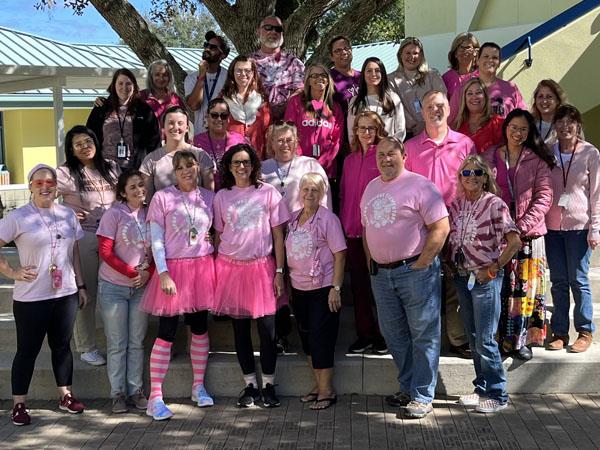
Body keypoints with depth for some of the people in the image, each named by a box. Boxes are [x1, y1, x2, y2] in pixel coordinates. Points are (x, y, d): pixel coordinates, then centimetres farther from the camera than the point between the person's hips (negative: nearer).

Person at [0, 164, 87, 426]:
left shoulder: (68, 215, 7)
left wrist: (81, 286, 12)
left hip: (65, 294, 4)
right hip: (31, 298, -4)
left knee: (62, 345, 13)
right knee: (28, 349, 4)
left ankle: (65, 395, 25)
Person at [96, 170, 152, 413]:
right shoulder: (114, 214, -8)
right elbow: (105, 252, -11)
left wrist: (148, 272, -9)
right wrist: (131, 272, -15)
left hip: (141, 287, 3)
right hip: (114, 286, -3)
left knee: (137, 342, 9)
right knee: (117, 344, 3)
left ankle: (136, 390, 18)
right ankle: (118, 393, 12)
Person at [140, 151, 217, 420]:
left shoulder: (209, 198, 8)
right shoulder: (162, 198, -3)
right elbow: (156, 240, -5)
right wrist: (163, 273, -12)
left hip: (202, 267, 4)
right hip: (173, 268, -4)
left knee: (200, 328, 12)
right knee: (167, 333, -5)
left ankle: (198, 386, 27)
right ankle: (155, 398, 1)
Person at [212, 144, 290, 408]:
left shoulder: (268, 193, 2)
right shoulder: (221, 197, 8)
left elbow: (278, 235, 2)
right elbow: (218, 236, 11)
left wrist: (279, 272, -3)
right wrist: (216, 272, 4)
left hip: (262, 267, -2)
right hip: (231, 267, 2)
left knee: (267, 328, -4)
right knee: (240, 329, 7)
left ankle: (268, 385, 11)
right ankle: (250, 385, 19)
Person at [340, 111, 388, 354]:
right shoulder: (349, 160, 14)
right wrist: (343, 224, 11)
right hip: (353, 231, 6)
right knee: (358, 283, 9)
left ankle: (383, 335, 13)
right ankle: (364, 334, 19)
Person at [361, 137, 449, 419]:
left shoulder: (419, 185, -9)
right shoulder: (371, 188, 14)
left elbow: (440, 228, -14)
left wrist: (420, 264, -15)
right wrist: (371, 261, 12)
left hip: (415, 270, -7)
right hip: (381, 273, 7)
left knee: (423, 335, -1)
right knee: (393, 334, 14)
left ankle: (422, 397, 6)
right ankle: (407, 387, 28)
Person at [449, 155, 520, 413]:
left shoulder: (494, 204, -10)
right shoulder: (456, 204, 7)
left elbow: (515, 241, -14)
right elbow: (450, 238, 17)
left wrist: (493, 268, -13)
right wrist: (451, 264, 3)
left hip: (485, 278, -6)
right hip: (462, 277, 6)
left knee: (485, 340, -5)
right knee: (473, 338, 13)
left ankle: (498, 396, 7)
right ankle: (482, 389, 25)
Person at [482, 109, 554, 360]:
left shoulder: (537, 161, 5)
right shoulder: (489, 158, 9)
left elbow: (543, 197, -3)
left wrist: (522, 226, -14)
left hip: (528, 234, -1)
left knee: (525, 287, 1)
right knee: (498, 287, 1)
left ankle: (520, 339, 11)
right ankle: (498, 338, 11)